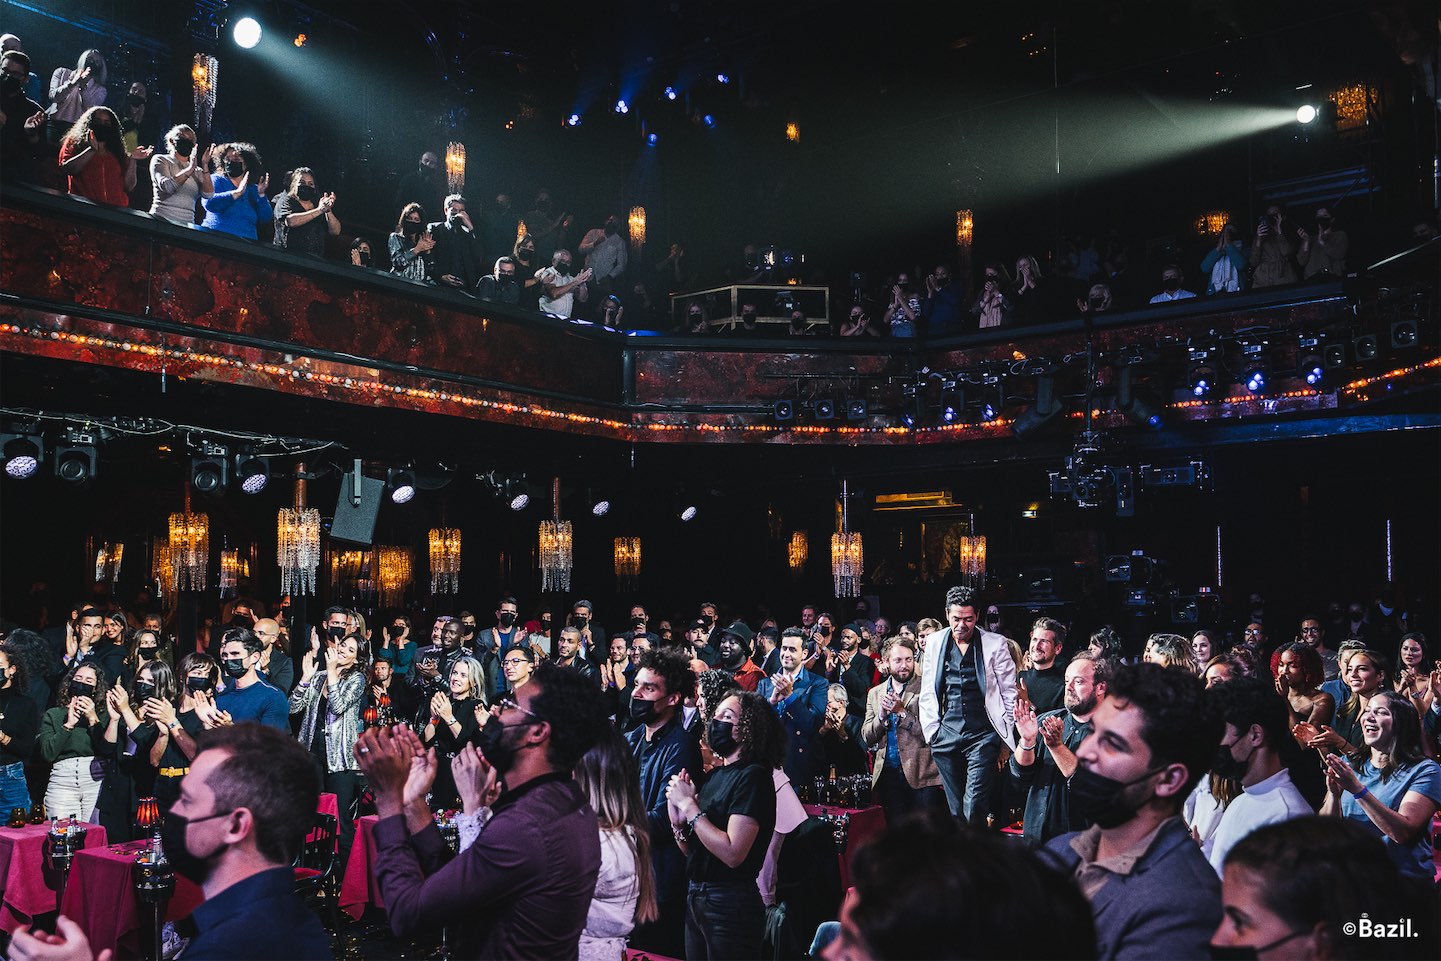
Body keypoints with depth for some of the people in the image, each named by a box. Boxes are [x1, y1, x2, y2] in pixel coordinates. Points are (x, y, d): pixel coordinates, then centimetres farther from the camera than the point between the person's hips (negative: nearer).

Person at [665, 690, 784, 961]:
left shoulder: (753, 776, -15)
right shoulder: (715, 775, 10)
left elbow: (732, 854, -24)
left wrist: (689, 806, -18)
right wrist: (678, 822, -6)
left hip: (731, 903, -8)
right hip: (696, 897, 8)